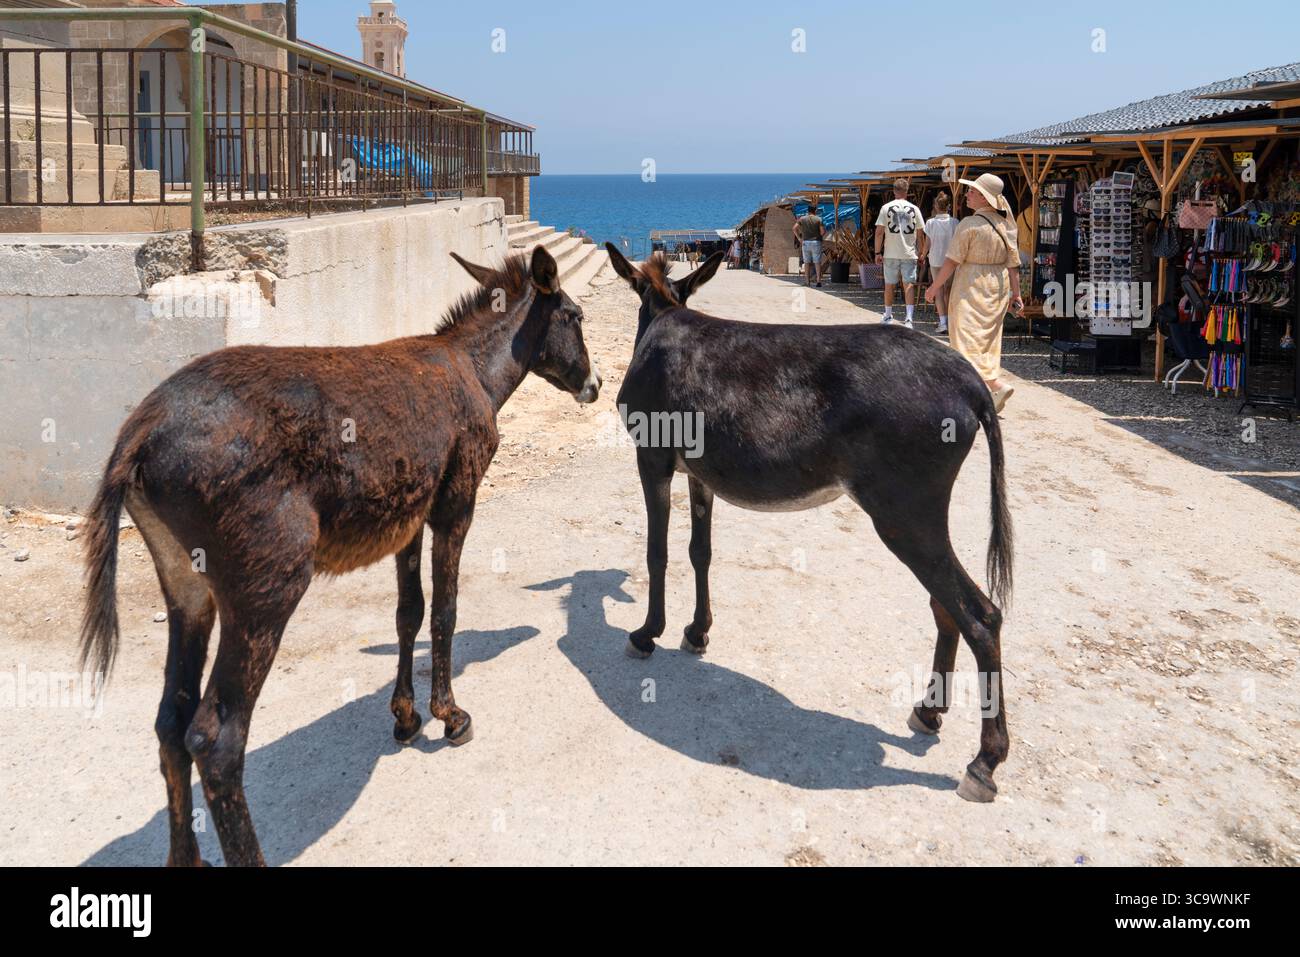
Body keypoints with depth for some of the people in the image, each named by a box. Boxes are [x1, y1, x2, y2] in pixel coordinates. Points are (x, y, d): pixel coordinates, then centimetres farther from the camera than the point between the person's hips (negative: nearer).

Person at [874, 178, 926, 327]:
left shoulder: (886, 208, -2)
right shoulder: (914, 209, 2)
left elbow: (879, 232, -6)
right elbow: (920, 234, 5)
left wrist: (877, 252, 1)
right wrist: (922, 252, 14)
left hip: (891, 253, 0)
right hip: (909, 253, 0)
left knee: (889, 285, 12)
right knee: (909, 284, -1)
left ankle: (888, 316, 24)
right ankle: (909, 318, -15)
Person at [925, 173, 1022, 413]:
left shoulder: (969, 224, -15)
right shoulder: (1005, 224, 6)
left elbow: (952, 260, -14)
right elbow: (1013, 262, 7)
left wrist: (933, 287, -5)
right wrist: (1016, 293, 12)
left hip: (972, 285, -8)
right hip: (999, 285, 8)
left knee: (969, 339, -5)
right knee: (989, 338, 14)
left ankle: (996, 386, -19)